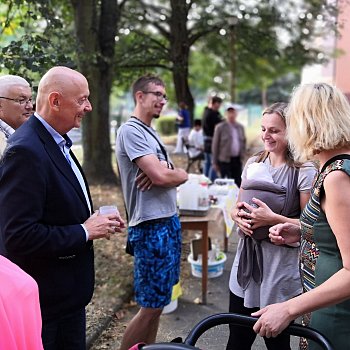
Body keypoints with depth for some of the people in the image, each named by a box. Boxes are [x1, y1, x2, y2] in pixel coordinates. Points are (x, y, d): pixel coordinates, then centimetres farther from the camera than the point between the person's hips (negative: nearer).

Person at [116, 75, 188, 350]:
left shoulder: (151, 132, 16)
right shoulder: (131, 130, -13)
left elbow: (176, 175, 12)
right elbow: (161, 176, -23)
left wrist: (166, 173, -11)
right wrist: (180, 173, -2)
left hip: (169, 222, 9)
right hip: (151, 227, -9)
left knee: (158, 301, 16)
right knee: (152, 306, -2)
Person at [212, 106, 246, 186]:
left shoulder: (240, 127, 10)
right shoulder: (220, 127, -3)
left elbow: (243, 142, 18)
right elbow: (215, 145, -3)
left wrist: (242, 155, 9)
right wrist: (214, 162, -4)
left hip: (237, 160, 4)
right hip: (225, 160, -4)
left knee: (238, 182, 6)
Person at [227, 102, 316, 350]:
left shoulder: (303, 171, -11)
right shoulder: (253, 164, 7)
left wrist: (273, 218, -22)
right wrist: (238, 216, -6)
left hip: (280, 265, -5)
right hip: (246, 258, 5)